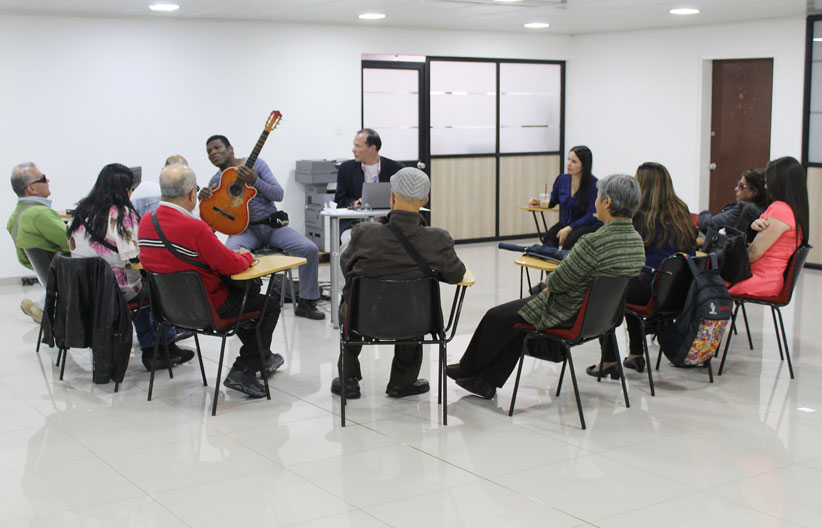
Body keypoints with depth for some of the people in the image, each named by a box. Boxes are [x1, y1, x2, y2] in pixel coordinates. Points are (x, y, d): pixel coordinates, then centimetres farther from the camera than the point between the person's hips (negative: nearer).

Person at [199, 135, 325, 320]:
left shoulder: (255, 164, 3)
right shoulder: (216, 181, 9)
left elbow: (279, 194, -3)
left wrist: (255, 181, -18)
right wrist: (204, 200, -12)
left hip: (272, 225, 0)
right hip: (244, 229, 0)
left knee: (310, 249, -21)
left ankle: (306, 303, -6)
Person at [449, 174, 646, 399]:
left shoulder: (594, 243, -30)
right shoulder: (637, 241, -3)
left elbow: (559, 282, -22)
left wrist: (548, 284, 1)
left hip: (568, 314, -9)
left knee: (496, 317, 10)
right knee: (515, 313, 24)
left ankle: (467, 369, 34)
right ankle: (487, 381, 28)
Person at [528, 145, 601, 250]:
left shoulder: (593, 184, -13)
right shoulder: (562, 179, 4)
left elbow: (591, 216, -15)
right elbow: (552, 201, 23)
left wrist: (569, 229, -24)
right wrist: (539, 202, 0)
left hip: (588, 225, -4)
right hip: (565, 223, 4)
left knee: (571, 239, -36)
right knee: (549, 236, -28)